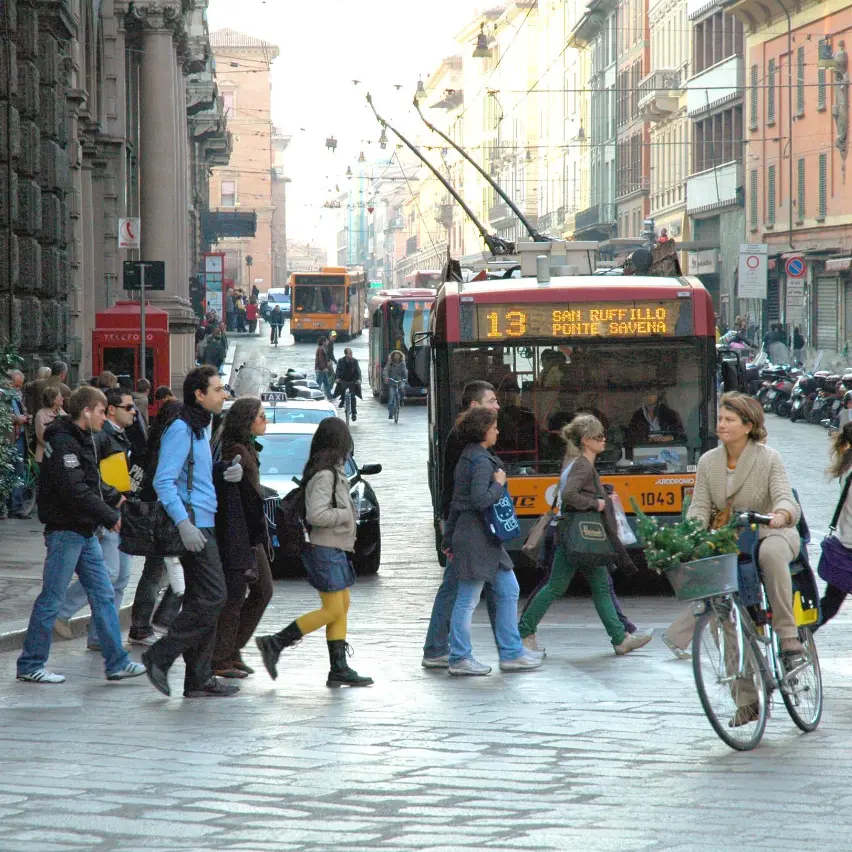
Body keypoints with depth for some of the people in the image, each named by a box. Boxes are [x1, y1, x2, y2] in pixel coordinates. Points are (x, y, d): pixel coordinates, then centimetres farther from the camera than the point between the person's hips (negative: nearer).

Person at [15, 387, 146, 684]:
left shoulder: (82, 440, 13)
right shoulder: (63, 442, -18)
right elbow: (75, 491, -25)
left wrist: (115, 497, 11)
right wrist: (110, 517, -20)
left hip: (85, 532, 10)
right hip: (65, 530, -10)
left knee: (103, 593, 9)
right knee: (51, 598, -2)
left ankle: (116, 662, 12)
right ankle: (30, 665, 6)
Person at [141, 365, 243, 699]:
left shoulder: (200, 428, 18)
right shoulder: (181, 428, -13)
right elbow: (163, 481, -20)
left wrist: (231, 472, 8)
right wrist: (184, 524, -26)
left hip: (203, 524, 10)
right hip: (193, 525, -10)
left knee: (201, 601, 10)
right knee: (212, 598, -13)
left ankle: (199, 678, 13)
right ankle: (160, 658, -9)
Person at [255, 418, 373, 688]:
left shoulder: (333, 471, 13)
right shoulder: (325, 474, -17)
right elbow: (316, 514, -25)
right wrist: (346, 514, -14)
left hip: (335, 550, 10)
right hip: (326, 550, -10)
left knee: (342, 607, 9)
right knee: (333, 610, -8)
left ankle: (339, 668, 10)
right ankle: (274, 644, -6)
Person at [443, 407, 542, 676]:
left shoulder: (469, 457, 15)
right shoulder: (481, 461, -16)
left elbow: (456, 501, 19)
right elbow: (481, 500, -28)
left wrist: (449, 538, 22)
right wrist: (498, 484, -11)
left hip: (484, 538, 10)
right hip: (477, 536, -10)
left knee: (508, 592, 13)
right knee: (468, 599, -2)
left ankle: (511, 653, 16)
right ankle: (460, 659, 4)